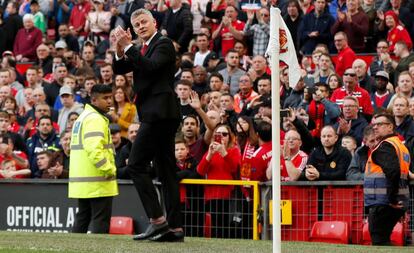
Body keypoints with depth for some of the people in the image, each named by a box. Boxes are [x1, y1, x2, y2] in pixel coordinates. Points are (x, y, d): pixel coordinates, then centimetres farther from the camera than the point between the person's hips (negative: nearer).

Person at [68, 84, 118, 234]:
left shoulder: (82, 117, 21)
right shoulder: (95, 119, -13)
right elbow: (94, 149, -26)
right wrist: (110, 169, -19)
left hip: (81, 180, 10)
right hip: (98, 182, -10)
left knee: (82, 219, 14)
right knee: (101, 221, -8)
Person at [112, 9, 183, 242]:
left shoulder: (164, 44, -5)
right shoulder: (142, 49, 20)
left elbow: (150, 66, -21)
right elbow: (119, 70, 14)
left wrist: (128, 47, -18)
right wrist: (120, 51, -4)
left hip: (159, 113, -9)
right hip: (156, 115, 9)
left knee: (136, 164, -12)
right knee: (166, 170, 7)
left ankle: (157, 219, -15)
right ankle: (175, 227, 7)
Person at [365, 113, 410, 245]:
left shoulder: (385, 146, -11)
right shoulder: (401, 146, 20)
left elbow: (393, 171, -25)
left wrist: (392, 199, -20)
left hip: (382, 204, -10)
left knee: (379, 241, -9)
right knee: (384, 240, 15)